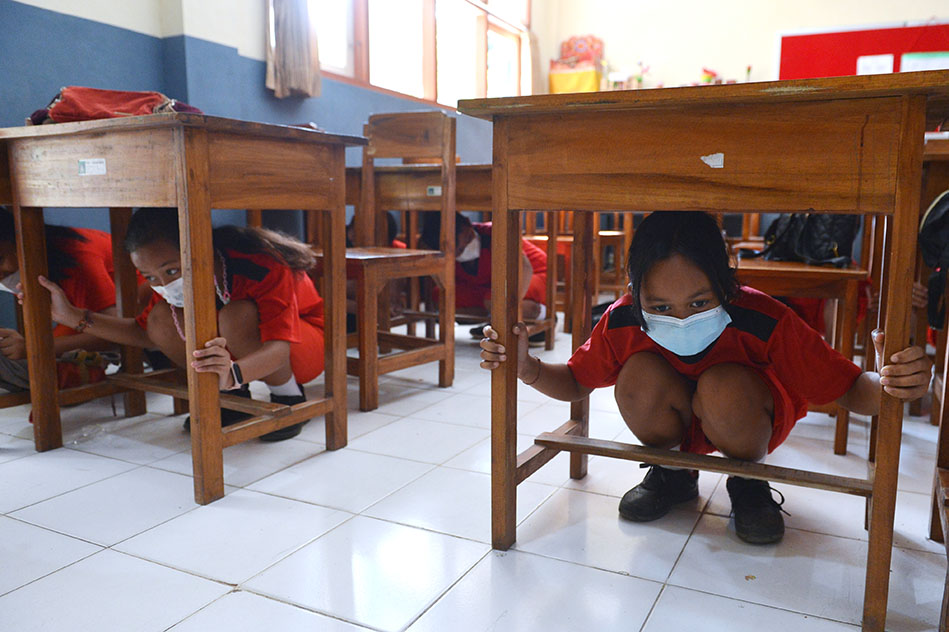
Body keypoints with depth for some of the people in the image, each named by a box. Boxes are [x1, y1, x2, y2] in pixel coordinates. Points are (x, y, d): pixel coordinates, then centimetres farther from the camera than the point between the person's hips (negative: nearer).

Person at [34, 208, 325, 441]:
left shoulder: (263, 266, -33)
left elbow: (280, 347, -42)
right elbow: (145, 332, 3)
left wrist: (233, 373, -63)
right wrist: (74, 316, -6)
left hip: (304, 343, -6)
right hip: (239, 358, 6)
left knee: (237, 316, -37)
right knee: (161, 318, -15)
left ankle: (289, 400, -13)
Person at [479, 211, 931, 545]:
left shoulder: (764, 323, -33)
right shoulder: (623, 322, -27)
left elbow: (851, 391, -27)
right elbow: (576, 383, -10)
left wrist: (888, 384, -51)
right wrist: (528, 369, -31)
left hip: (752, 422, -2)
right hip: (675, 422, 2)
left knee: (724, 386, -36)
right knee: (639, 373, -31)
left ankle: (749, 479, -2)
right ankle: (672, 472, 1)